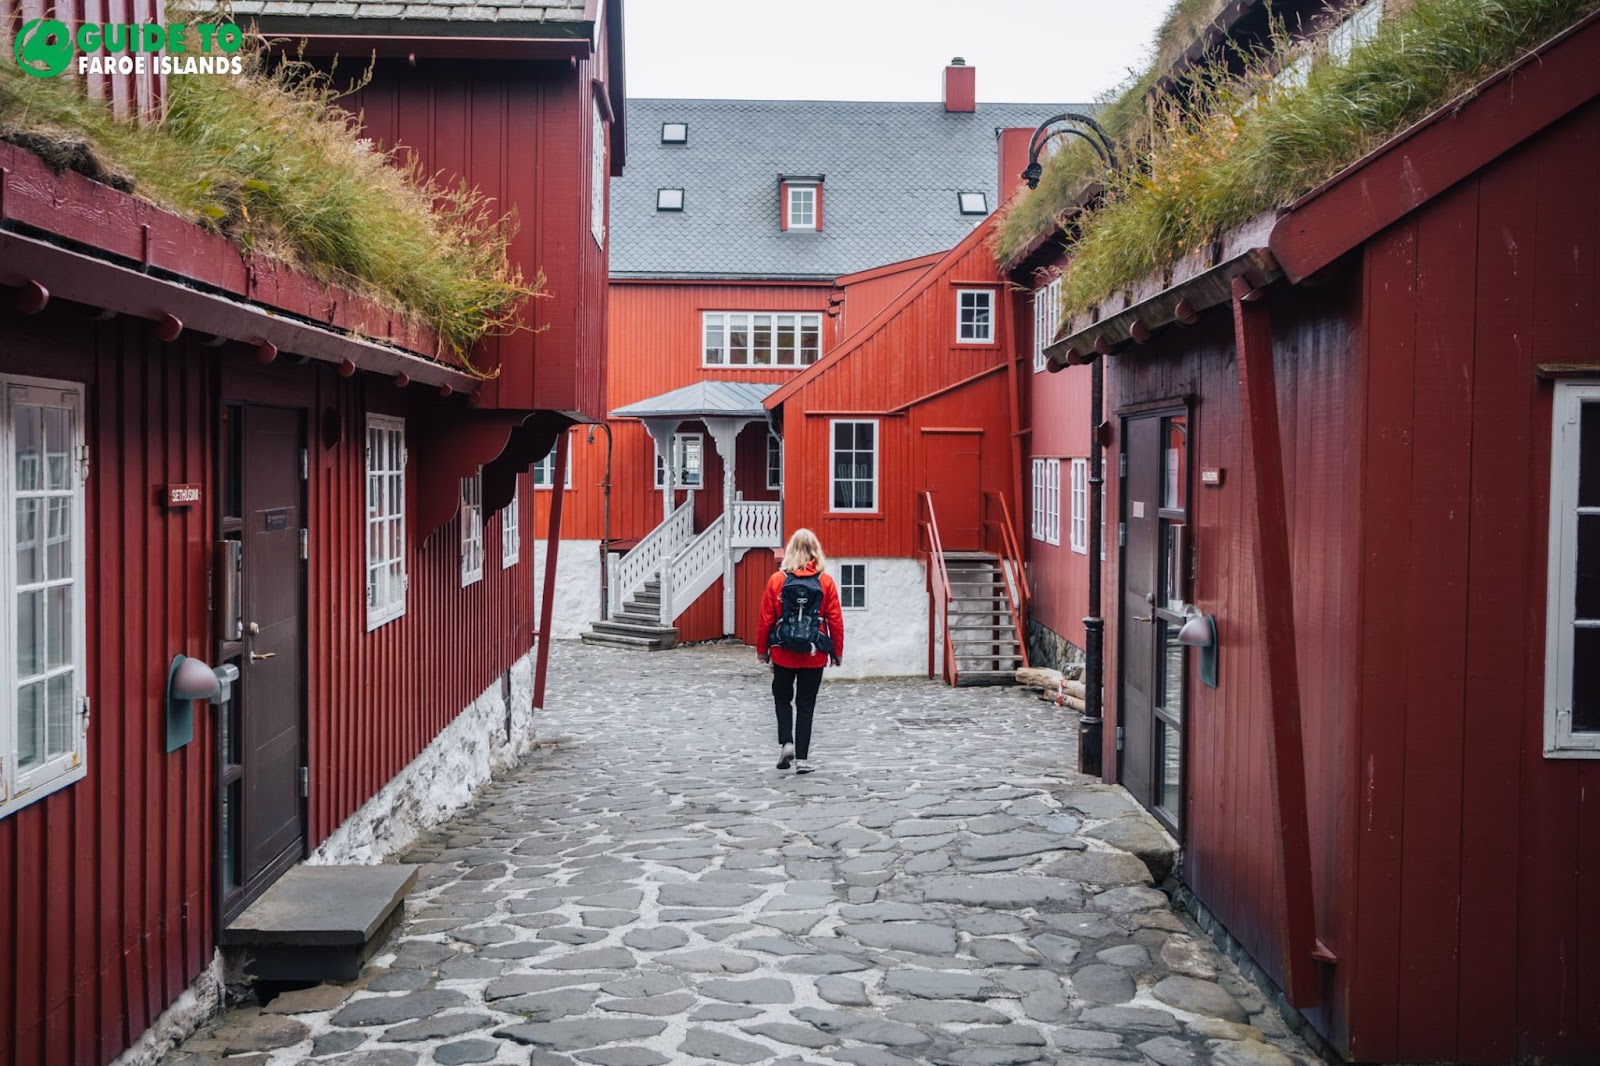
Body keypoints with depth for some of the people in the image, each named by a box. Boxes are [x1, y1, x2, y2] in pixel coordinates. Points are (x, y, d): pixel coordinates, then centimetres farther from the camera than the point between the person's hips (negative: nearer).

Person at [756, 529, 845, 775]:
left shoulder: (778, 580, -5)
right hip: (814, 655, 0)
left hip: (783, 653, 0)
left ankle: (786, 743, 1)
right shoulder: (826, 581, -4)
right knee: (806, 704, 9)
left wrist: (762, 649, 10)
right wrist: (838, 651, 9)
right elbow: (835, 620, -1)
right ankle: (802, 758, 7)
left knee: (782, 698, 19)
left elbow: (766, 618, -2)